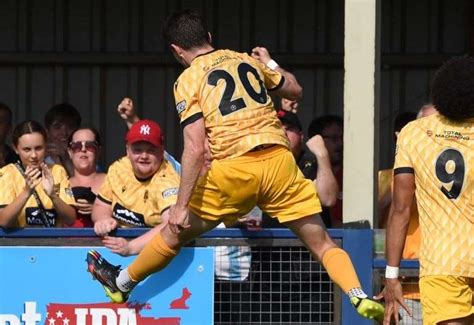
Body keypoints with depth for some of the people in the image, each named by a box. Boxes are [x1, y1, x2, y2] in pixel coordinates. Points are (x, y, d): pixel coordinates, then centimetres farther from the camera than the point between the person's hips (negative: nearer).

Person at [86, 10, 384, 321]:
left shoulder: (189, 80, 2)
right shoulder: (248, 61, 16)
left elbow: (195, 148, -8)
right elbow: (295, 90, 32)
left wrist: (181, 205, -7)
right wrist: (270, 62, 49)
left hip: (235, 168, -3)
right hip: (278, 160, 3)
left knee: (176, 231, 17)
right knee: (321, 242, 6)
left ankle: (122, 283, 34)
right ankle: (360, 299, -15)